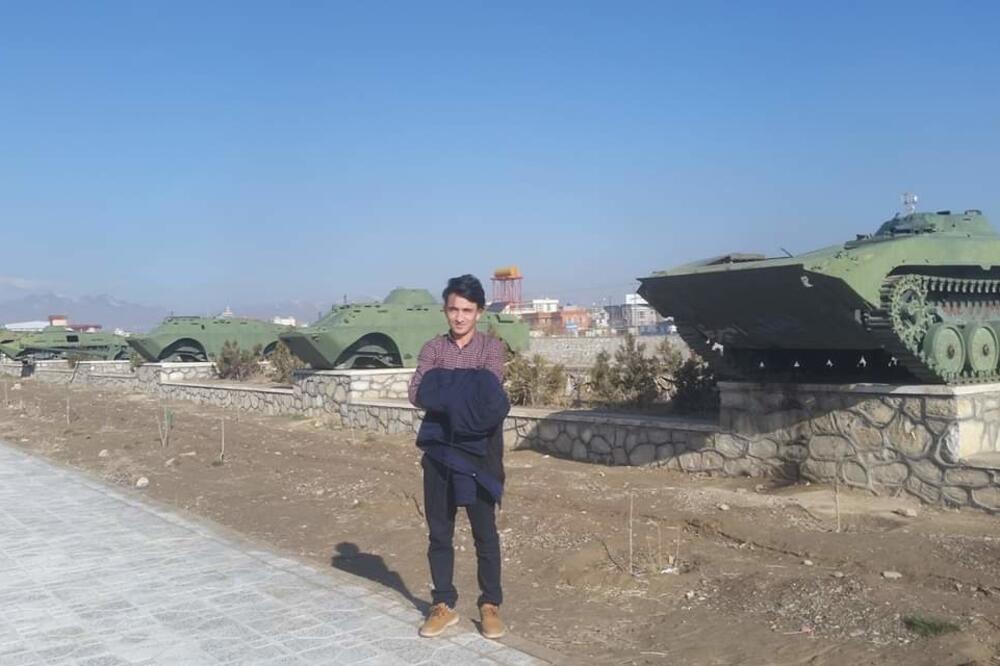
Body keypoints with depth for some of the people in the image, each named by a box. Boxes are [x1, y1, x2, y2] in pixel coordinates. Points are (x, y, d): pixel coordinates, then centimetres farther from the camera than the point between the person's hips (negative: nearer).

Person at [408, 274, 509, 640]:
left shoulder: (492, 347, 0)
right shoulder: (432, 349, 5)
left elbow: (488, 393, -17)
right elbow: (418, 394, -10)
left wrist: (446, 391, -16)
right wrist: (464, 398, -18)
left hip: (479, 451, -2)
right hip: (439, 449, 2)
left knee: (485, 532, 6)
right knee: (439, 532, 10)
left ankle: (490, 605, 19)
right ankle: (443, 605, 23)